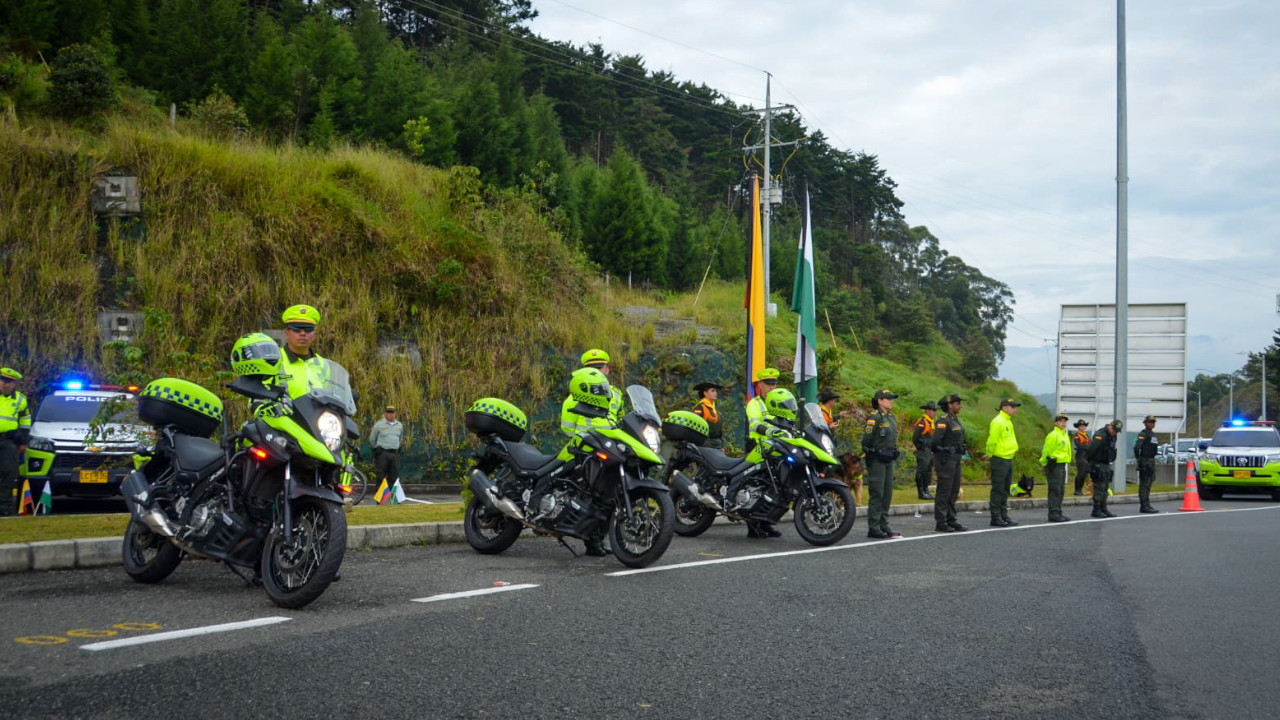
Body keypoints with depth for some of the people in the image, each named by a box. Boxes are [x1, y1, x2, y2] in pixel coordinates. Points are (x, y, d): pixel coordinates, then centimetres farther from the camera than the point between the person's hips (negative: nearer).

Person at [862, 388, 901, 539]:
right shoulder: (874, 417, -13)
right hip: (876, 460, -9)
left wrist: (894, 452, 18)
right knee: (877, 494, -7)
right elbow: (866, 439, -14)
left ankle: (884, 526, 17)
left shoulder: (891, 417, 14)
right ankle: (873, 529, -3)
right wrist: (867, 454, -12)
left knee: (887, 494, 10)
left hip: (888, 460, 9)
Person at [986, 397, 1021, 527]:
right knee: (998, 490, -6)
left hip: (1008, 459, 10)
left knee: (1005, 490, 14)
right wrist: (990, 455, -10)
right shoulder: (998, 422, -15)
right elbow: (992, 441, -17)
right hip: (999, 460, -10)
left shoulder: (1008, 422, 17)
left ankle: (1003, 516, 21)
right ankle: (995, 518, -3)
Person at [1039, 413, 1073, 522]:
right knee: (1055, 490, -10)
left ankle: (1058, 513, 18)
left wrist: (1067, 463, 23)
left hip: (1062, 465, 10)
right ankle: (1053, 514, -9)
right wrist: (1046, 465, -14)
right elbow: (1046, 451, -14)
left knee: (1061, 491, 12)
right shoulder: (1053, 435, -12)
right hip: (1054, 465, -10)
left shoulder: (1065, 435, 18)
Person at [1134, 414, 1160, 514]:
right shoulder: (1143, 434, -11)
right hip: (1145, 461, -9)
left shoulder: (1154, 435, 17)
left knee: (1148, 485, 12)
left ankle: (1147, 505, 17)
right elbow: (1136, 447, -21)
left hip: (1152, 461, 9)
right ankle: (1144, 506, -8)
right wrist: (1138, 458, -11)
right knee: (1144, 484, -8)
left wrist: (1152, 459, 17)